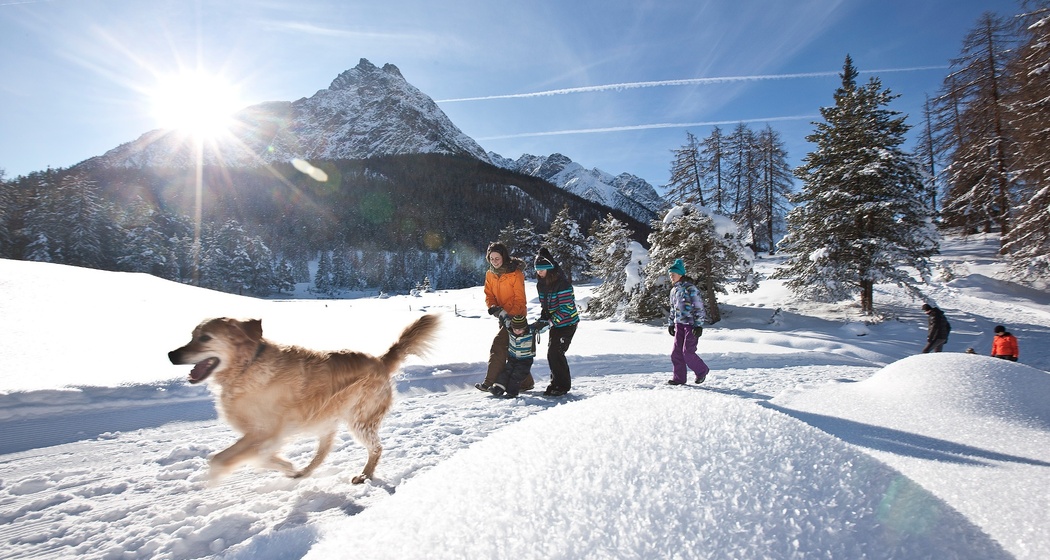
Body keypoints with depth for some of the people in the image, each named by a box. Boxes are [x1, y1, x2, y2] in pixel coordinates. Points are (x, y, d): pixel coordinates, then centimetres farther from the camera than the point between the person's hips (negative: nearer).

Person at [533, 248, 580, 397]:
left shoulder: (562, 283, -23)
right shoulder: (541, 283, 3)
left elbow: (567, 308, -26)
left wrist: (550, 321, -28)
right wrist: (542, 318, -9)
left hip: (567, 322, -8)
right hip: (555, 323, 8)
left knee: (556, 352, -11)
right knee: (552, 353, 8)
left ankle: (563, 385, 3)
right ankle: (556, 383, 23)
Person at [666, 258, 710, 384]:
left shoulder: (690, 288, -12)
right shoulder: (674, 290, 12)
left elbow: (699, 307, -14)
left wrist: (699, 325, -17)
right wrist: (671, 323, 19)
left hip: (691, 324, -7)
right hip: (680, 324, 7)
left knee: (688, 352, -7)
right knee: (676, 352, 3)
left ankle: (702, 371, 17)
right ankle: (679, 378, 12)